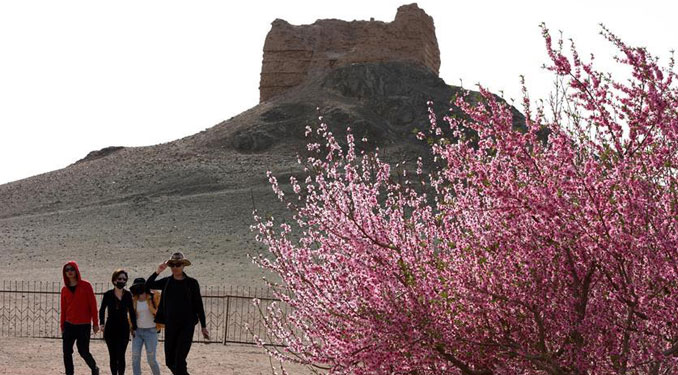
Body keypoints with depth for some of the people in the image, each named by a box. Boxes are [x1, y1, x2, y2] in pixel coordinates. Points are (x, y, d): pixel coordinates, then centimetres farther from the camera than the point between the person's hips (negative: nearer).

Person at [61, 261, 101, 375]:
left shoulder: (85, 285, -4)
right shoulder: (65, 289, 7)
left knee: (83, 351, -1)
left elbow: (93, 304, -4)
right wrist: (62, 327, 11)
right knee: (67, 352, 0)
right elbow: (63, 309, 11)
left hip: (84, 325, -4)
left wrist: (95, 323, -6)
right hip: (69, 325, 4)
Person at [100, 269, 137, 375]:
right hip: (111, 329, 0)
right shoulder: (108, 295, -2)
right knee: (113, 356, 6)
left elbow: (131, 312, 6)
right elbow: (102, 310, 7)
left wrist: (134, 328, 5)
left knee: (121, 356, -7)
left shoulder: (128, 295, 0)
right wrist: (102, 324, -4)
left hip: (124, 328, 0)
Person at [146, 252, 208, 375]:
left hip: (187, 325, -4)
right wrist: (158, 271, -12)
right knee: (170, 361, 9)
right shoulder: (167, 282, 6)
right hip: (170, 325, 4)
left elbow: (199, 306, 1)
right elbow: (148, 285, -1)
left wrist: (204, 326, 1)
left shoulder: (192, 283, -2)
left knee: (179, 361, -14)